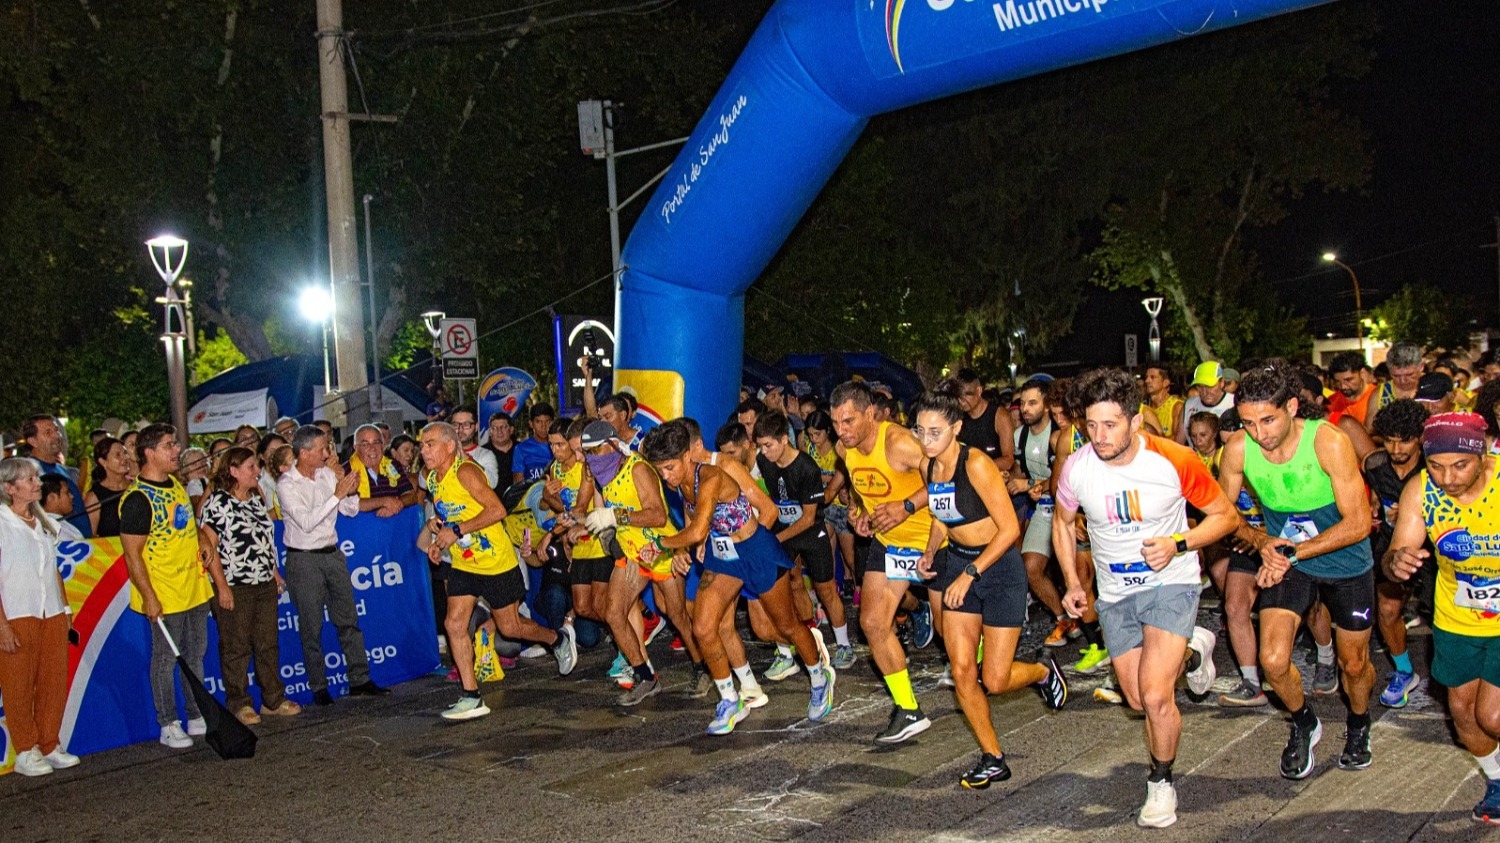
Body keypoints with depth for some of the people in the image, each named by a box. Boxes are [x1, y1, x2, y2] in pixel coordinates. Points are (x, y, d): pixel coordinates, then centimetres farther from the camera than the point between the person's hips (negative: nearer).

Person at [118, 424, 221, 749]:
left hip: (195, 587, 8)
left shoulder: (176, 484, 9)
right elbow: (132, 555, -17)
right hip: (165, 596, -8)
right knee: (166, 659, 3)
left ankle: (196, 717, 27)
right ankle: (168, 725, 14)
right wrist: (149, 597, -19)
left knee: (196, 655, 15)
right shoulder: (138, 499, -17)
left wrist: (203, 548, 11)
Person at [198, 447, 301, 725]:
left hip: (265, 585, 7)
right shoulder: (217, 502, -12)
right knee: (236, 647, 4)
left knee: (268, 644, 12)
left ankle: (273, 700, 22)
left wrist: (274, 571, 16)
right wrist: (222, 586, -16)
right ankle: (238, 704, 15)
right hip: (234, 588, -7)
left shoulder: (257, 499, 12)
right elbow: (208, 545, -14)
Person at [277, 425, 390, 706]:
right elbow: (306, 522, -23)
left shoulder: (328, 474, 4)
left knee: (348, 619, 7)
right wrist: (336, 495, -24)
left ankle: (360, 680, 14)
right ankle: (318, 687, 11)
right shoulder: (287, 485, -12)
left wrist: (348, 488, -11)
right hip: (304, 559, -5)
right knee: (311, 627, 2)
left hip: (332, 554, 5)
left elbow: (351, 510, 8)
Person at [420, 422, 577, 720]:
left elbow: (497, 509, -28)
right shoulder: (433, 479, 6)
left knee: (509, 627, 5)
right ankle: (472, 697, 1)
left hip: (496, 562, -7)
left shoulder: (466, 472, -20)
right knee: (454, 623, -4)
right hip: (463, 564, 7)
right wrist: (436, 527, 2)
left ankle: (559, 639, 33)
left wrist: (456, 531, -27)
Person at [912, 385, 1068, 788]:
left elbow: (1010, 528, -20)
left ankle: (1043, 672, 31)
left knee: (995, 680, -4)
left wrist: (970, 574, -21)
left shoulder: (976, 464, -22)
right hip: (958, 565, 6)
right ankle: (992, 758, 13)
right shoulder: (927, 464, 0)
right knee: (961, 671, -2)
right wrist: (930, 552, -1)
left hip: (999, 567, -6)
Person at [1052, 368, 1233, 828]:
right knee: (1138, 700, 14)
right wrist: (1072, 582, 3)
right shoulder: (1076, 469, -15)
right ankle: (1190, 649, 45)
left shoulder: (1175, 461, -21)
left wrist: (1179, 543, -23)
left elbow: (1226, 516, -7)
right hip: (1114, 593, 4)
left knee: (1155, 696, -19)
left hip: (1171, 583, -4)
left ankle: (1161, 783, 9)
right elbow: (1062, 521, 7)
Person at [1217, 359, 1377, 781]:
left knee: (1354, 665, 13)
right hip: (1286, 561, 2)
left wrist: (1293, 551, -29)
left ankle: (1358, 726, 46)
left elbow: (1358, 523, -25)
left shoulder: (1328, 442, -27)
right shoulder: (1238, 449, -19)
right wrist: (1261, 541, -22)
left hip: (1345, 563, -2)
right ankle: (1304, 724, 20)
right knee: (1273, 661, -13)